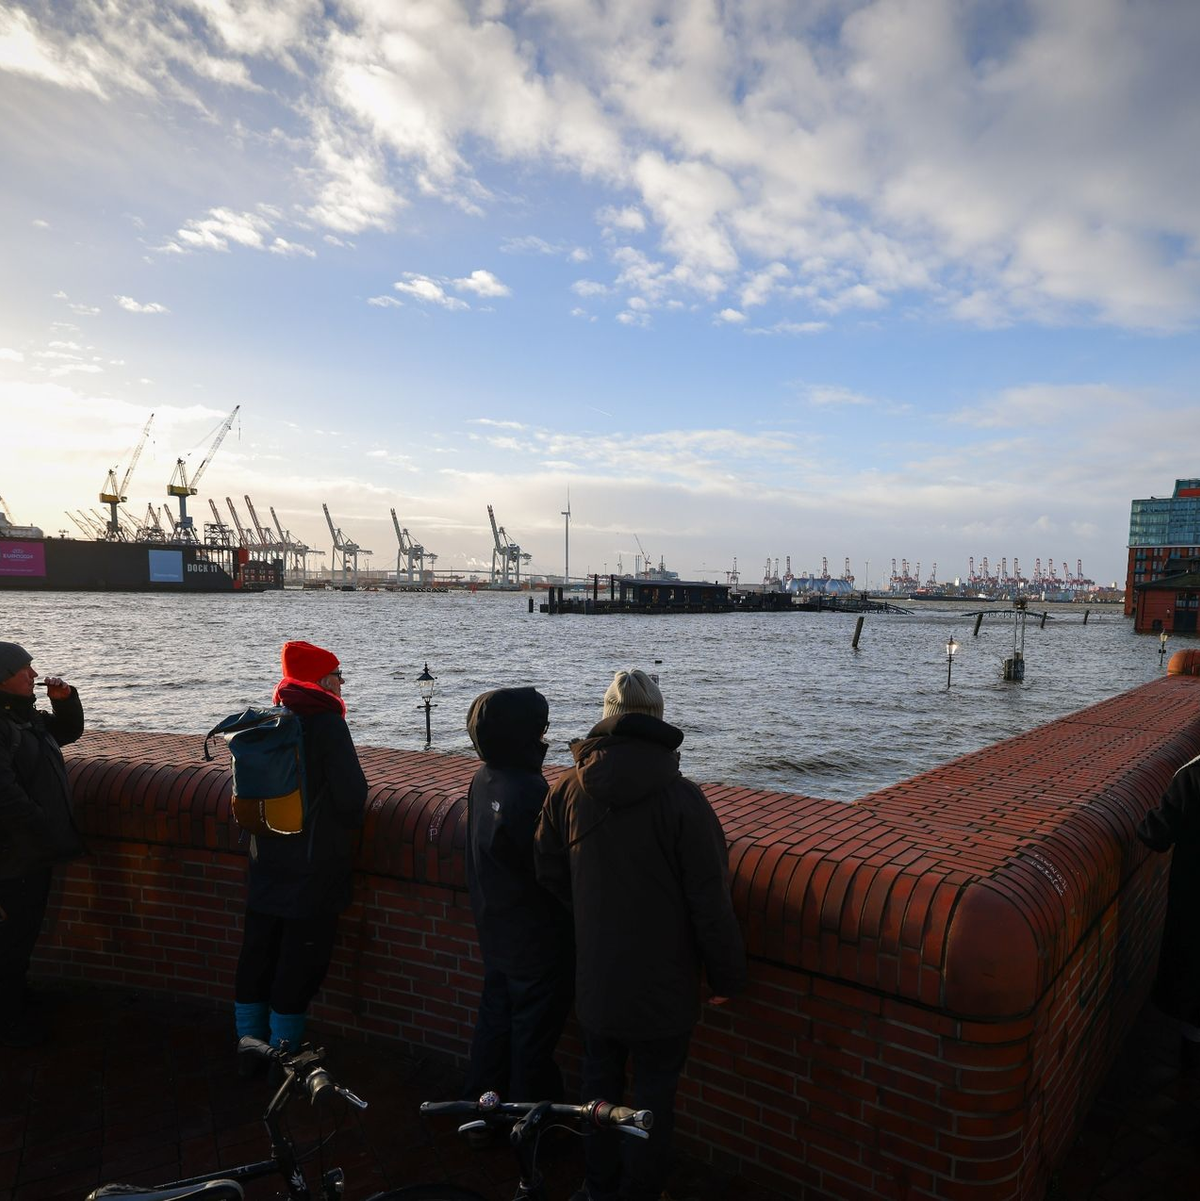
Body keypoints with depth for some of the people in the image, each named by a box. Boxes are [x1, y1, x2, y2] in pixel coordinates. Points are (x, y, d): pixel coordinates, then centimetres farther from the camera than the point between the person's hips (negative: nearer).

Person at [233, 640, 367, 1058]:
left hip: (267, 862, 7)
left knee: (258, 953, 17)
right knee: (301, 961, 5)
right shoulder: (327, 723, -17)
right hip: (314, 864, -7)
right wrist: (347, 828, 2)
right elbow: (351, 795, -19)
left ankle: (250, 1048, 30)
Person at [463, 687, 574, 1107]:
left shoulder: (482, 779, -1)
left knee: (496, 1018, 24)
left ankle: (481, 1102, 39)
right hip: (536, 938, -8)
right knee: (533, 1036, 10)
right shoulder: (527, 791, -30)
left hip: (495, 930, 9)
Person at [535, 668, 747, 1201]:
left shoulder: (569, 789, -8)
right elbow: (711, 900, -17)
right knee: (653, 1095, 15)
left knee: (600, 1082, 23)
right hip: (663, 985, -4)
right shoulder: (681, 798, -21)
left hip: (594, 977, 4)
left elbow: (550, 874, 3)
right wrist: (727, 977, -4)